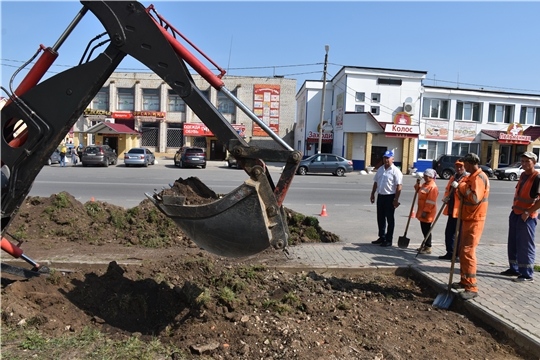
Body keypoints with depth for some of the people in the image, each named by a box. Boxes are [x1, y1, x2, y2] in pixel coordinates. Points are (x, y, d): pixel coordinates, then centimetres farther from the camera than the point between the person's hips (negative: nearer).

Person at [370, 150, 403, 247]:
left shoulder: (395, 171, -11)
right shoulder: (380, 169, 11)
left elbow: (399, 186, -15)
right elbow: (375, 182, 18)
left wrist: (396, 199, -19)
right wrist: (372, 194, 14)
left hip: (390, 197, -7)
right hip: (380, 196, 7)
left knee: (390, 219, 2)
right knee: (380, 218, 13)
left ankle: (389, 240, 10)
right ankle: (382, 237, 25)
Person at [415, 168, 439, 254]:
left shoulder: (433, 187, -19)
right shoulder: (424, 184, 11)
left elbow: (430, 202, -23)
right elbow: (419, 191, 29)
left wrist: (425, 211, -24)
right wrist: (417, 184, 12)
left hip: (427, 213, -10)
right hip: (422, 211, 10)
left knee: (427, 230, -2)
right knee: (424, 229, 17)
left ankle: (428, 248, 7)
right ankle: (425, 245, 28)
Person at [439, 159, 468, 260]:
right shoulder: (453, 177, 17)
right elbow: (447, 189, 23)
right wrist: (446, 197, 5)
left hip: (460, 211, -8)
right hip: (451, 209, 8)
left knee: (459, 234, 1)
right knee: (449, 232, 13)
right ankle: (450, 253, 24)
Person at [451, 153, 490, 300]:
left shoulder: (479, 177, -18)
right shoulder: (472, 177, 15)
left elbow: (474, 198, -30)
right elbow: (465, 196, 18)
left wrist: (462, 187, -20)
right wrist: (459, 187, 0)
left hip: (474, 221, -10)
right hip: (467, 219, 10)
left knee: (468, 252, -12)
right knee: (462, 251, 14)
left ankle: (472, 287, -7)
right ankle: (464, 281, 24)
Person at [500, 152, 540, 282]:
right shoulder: (523, 175, 12)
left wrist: (528, 212, -20)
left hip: (527, 216, -8)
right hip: (515, 213, 8)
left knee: (525, 245, -2)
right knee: (513, 242, 13)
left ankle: (527, 274, 6)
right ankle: (514, 269, 25)